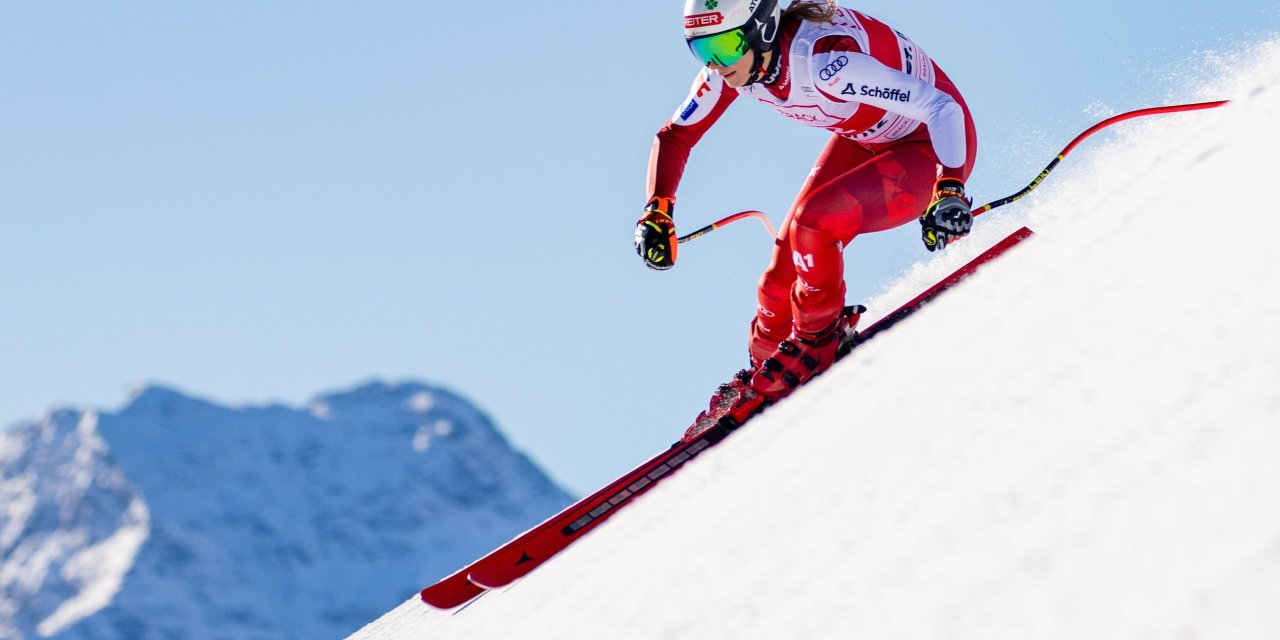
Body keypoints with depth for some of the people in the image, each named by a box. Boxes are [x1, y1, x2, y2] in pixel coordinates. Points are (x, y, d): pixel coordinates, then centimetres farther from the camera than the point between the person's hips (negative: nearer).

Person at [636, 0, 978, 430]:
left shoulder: (825, 59, -37)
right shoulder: (731, 62, -15)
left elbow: (943, 109, -38)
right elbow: (674, 136, 0)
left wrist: (950, 191, -52)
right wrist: (657, 213, -14)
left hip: (935, 148, -7)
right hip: (863, 140, 7)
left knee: (811, 222, -26)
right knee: (787, 263, -1)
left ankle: (818, 341, -4)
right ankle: (765, 367, 22)